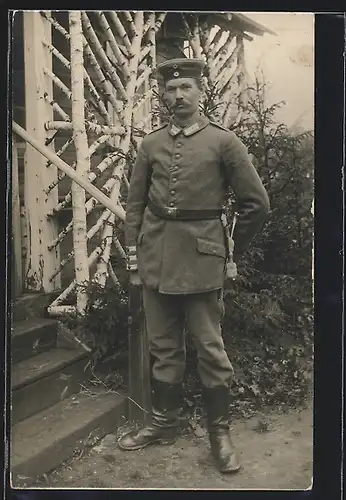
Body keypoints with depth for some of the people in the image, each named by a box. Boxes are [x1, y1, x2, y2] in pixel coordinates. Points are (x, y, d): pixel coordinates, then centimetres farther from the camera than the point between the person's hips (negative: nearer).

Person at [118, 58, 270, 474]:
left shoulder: (223, 141, -2)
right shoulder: (151, 144, 9)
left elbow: (256, 203, 0)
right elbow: (135, 202, 13)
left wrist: (235, 251, 5)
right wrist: (133, 250, 6)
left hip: (201, 259, -3)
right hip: (155, 258, 4)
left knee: (210, 348, 4)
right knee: (163, 346, 13)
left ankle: (220, 432, 19)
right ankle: (163, 423, 29)